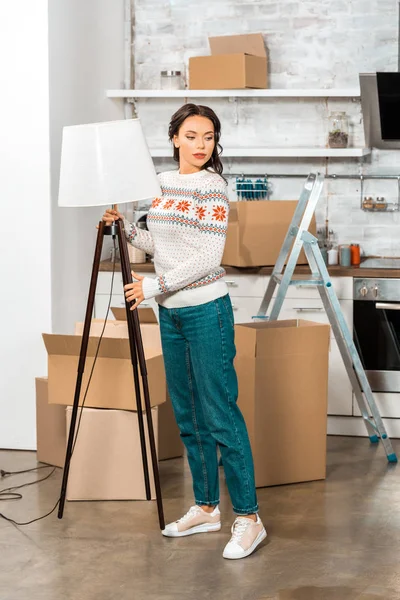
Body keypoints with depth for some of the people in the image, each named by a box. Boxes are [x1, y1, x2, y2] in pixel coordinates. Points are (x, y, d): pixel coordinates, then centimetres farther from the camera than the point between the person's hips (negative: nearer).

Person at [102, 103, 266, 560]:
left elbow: (208, 258, -18)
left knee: (219, 415, -8)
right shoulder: (163, 183, 11)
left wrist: (154, 286, -16)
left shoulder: (212, 187, -12)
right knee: (187, 415, 13)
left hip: (205, 312, -8)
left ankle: (248, 518, -4)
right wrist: (124, 228, 6)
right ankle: (206, 508, 23)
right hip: (171, 313, 8)